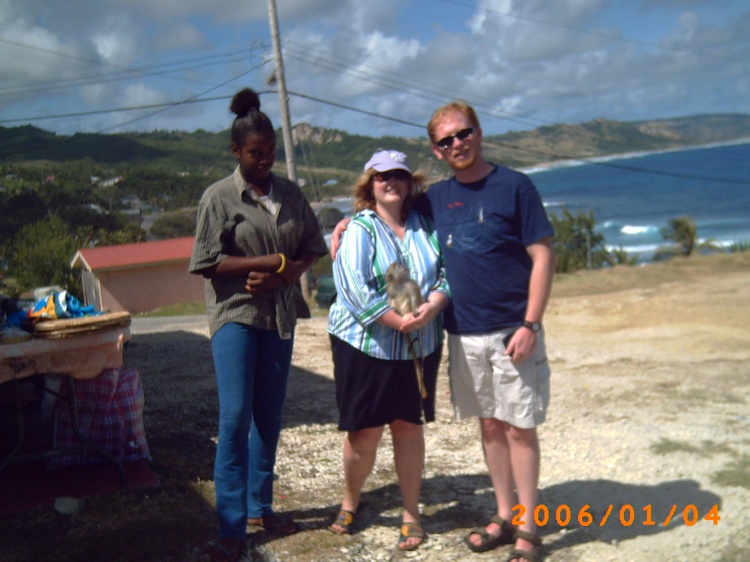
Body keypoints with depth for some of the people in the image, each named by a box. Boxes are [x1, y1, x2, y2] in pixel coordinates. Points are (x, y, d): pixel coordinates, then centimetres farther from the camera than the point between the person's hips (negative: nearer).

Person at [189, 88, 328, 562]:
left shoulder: (290, 194, 8)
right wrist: (274, 261, -14)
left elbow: (313, 249, 9)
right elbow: (208, 261, -9)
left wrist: (282, 276, -11)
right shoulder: (220, 197, -4)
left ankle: (260, 506, 25)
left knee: (269, 416, 10)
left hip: (279, 315, 5)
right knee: (235, 417, -9)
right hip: (235, 314, -4)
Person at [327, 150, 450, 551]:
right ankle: (349, 503, 28)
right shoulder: (359, 230, -5)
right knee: (365, 431, 3)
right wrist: (398, 320, -23)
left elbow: (446, 272, 2)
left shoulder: (424, 226, 7)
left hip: (419, 348, 3)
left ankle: (411, 514, 23)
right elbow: (354, 288, -16)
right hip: (365, 345, -3)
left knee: (409, 426, 10)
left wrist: (432, 306, -17)